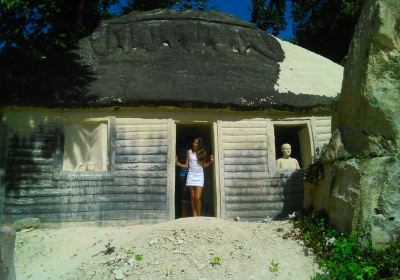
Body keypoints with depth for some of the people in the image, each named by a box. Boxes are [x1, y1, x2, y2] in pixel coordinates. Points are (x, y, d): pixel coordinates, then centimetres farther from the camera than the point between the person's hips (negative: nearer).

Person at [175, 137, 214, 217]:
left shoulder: (203, 152, 4)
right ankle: (194, 216, 9)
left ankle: (199, 216, 1)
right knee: (192, 197, 2)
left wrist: (211, 161, -8)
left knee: (198, 197, -9)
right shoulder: (189, 152, 5)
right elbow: (186, 165, 5)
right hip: (191, 175, 1)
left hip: (199, 175, -1)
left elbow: (204, 165, 6)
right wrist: (177, 163, -8)